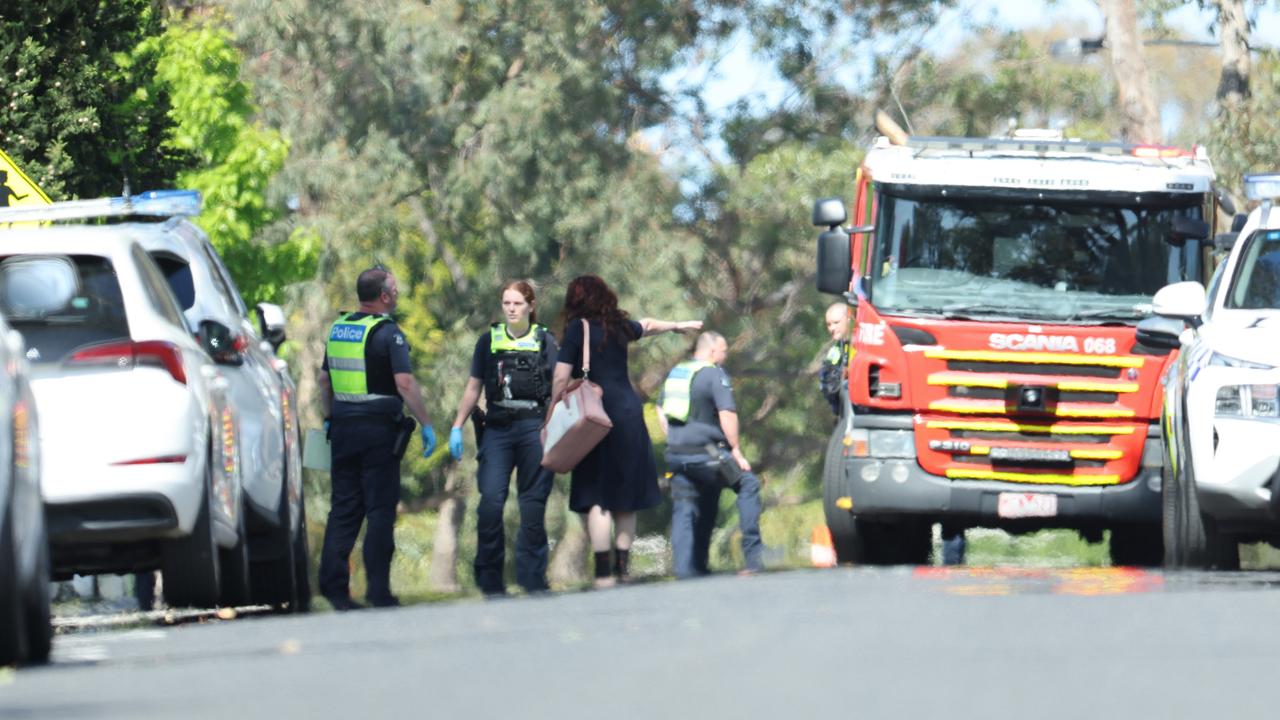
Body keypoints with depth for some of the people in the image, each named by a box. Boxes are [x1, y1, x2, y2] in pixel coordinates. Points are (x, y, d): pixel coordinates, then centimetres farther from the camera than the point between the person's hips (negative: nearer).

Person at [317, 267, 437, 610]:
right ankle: (378, 591, -3)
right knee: (380, 511, -2)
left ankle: (333, 586, 5)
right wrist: (426, 425, -12)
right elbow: (405, 383, -18)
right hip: (378, 430, -6)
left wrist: (330, 418, 28)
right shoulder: (387, 333, -11)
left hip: (343, 427, 6)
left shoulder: (338, 329, 11)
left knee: (344, 508, 9)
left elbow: (324, 379, 18)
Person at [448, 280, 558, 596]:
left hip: (534, 428, -1)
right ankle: (489, 579, -4)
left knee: (533, 505, 0)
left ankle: (532, 579, 7)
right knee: (490, 501, -11)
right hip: (497, 428, 1)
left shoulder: (545, 341, 7)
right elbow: (474, 387, 16)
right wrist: (457, 427, 8)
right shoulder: (489, 340, 11)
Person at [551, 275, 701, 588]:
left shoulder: (578, 329, -4)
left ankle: (603, 571, -16)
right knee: (625, 496, 13)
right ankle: (622, 564, 13)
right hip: (629, 412, 5)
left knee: (595, 498, -7)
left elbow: (561, 379, -10)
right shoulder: (618, 326, 13)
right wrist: (678, 326, 55)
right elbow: (648, 325, 35)